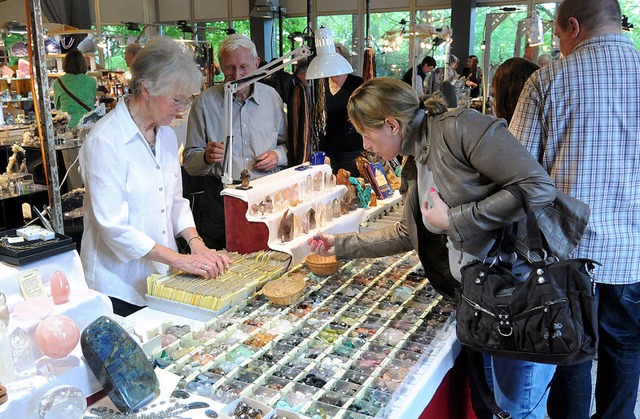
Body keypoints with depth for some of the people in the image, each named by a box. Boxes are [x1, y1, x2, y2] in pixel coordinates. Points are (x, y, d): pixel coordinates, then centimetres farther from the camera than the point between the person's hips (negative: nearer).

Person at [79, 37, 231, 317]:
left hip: (162, 277, 7)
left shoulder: (166, 135, 7)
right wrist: (180, 260, -21)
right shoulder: (105, 141, -17)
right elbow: (114, 227, -21)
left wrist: (196, 243, -4)